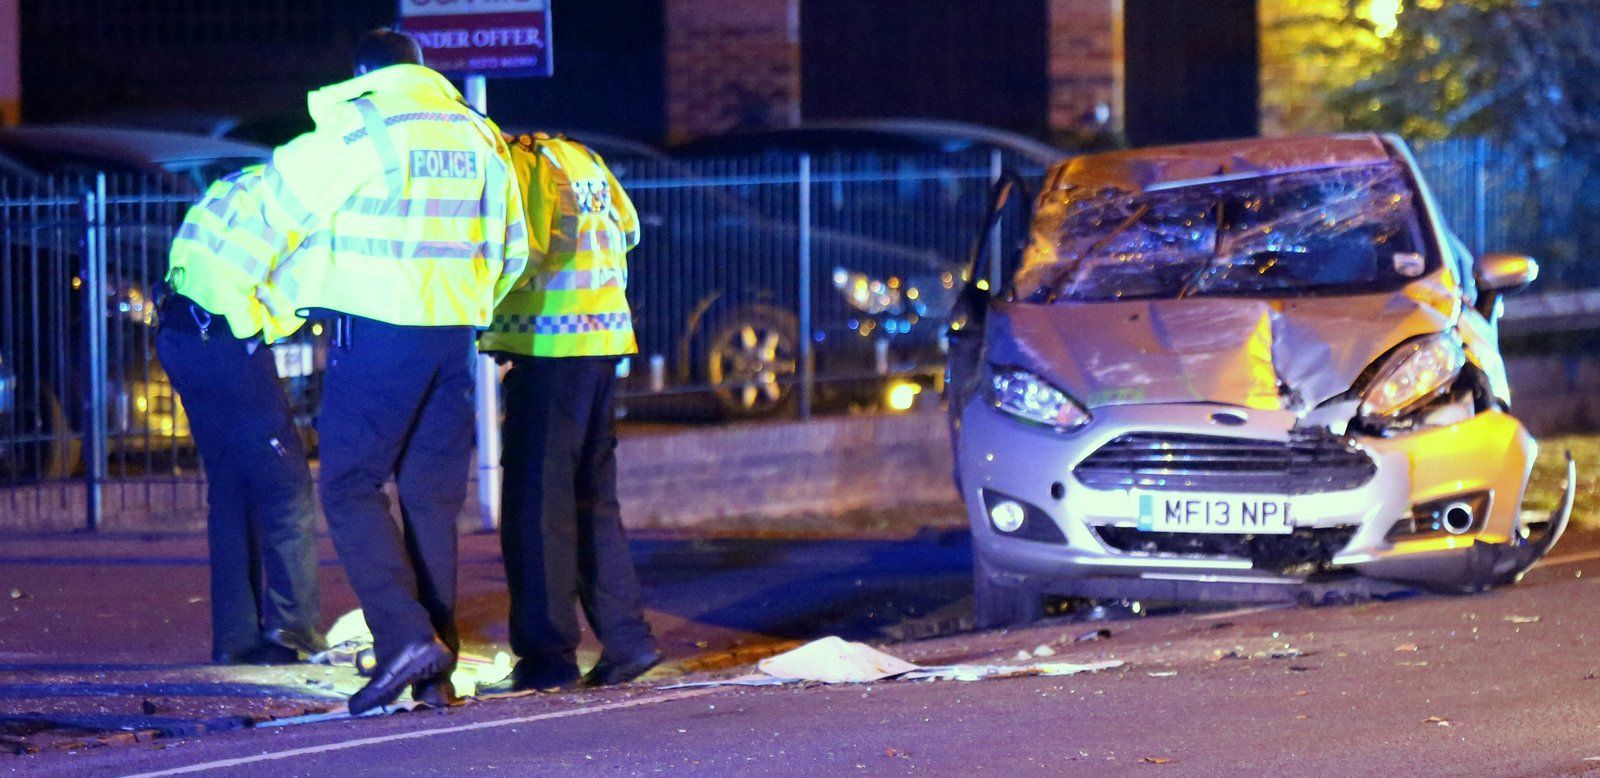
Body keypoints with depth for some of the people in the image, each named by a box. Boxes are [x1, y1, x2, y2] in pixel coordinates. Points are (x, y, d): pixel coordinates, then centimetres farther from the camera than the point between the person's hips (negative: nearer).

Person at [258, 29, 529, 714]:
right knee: (433, 497, 10)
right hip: (453, 335, 6)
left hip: (377, 329, -6)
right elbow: (511, 249, 17)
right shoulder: (477, 135, 12)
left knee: (350, 487, -1)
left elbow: (285, 200, 2)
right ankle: (436, 674, 8)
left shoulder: (359, 127, -8)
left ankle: (406, 636, -18)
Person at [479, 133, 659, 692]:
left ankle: (547, 653, -4)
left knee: (535, 503, -4)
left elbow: (523, 254, -19)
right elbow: (628, 229, 21)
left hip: (552, 342, -9)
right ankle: (626, 639, 13)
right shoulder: (577, 157, 17)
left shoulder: (512, 165, -10)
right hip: (604, 337, 9)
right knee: (592, 497, 15)